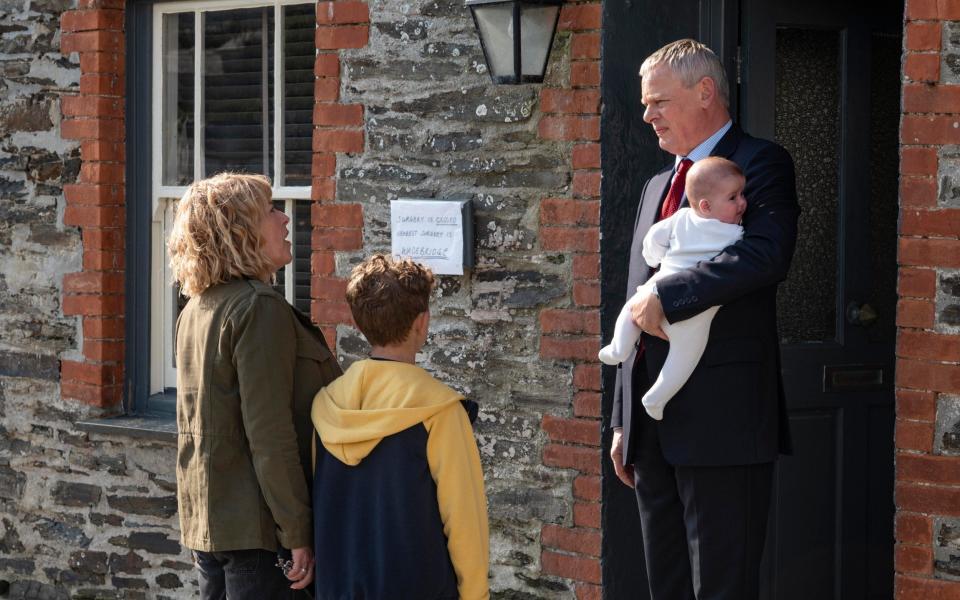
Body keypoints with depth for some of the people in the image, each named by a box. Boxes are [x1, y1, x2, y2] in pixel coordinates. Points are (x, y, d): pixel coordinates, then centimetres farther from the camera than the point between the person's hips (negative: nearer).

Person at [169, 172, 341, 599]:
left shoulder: (196, 310, 11)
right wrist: (297, 533, -18)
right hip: (253, 526, -9)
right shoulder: (260, 308, -17)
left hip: (204, 517, 9)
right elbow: (270, 433, -21)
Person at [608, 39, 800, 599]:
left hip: (722, 420, -8)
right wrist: (624, 422, 19)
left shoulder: (760, 164, -3)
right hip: (654, 427, 8)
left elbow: (767, 255, -23)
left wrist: (666, 297, -20)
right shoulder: (658, 186, 21)